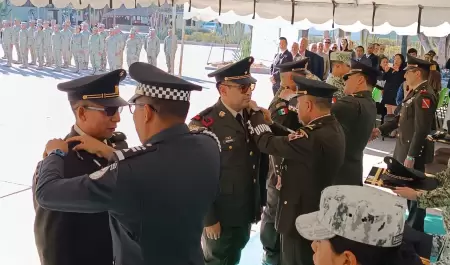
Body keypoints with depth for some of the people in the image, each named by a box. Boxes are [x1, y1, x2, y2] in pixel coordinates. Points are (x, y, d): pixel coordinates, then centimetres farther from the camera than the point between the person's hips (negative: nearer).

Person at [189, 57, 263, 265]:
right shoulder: (203, 124, -20)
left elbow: (255, 163, 6)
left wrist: (258, 203, 7)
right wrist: (208, 218, -16)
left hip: (246, 212, 6)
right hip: (220, 214, -6)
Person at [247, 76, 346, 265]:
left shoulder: (315, 137, -32)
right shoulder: (332, 128, -1)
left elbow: (268, 143, -24)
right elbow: (293, 143, 7)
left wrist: (255, 113, -10)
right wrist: (271, 123, 1)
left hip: (302, 215, -9)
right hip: (317, 211, 9)